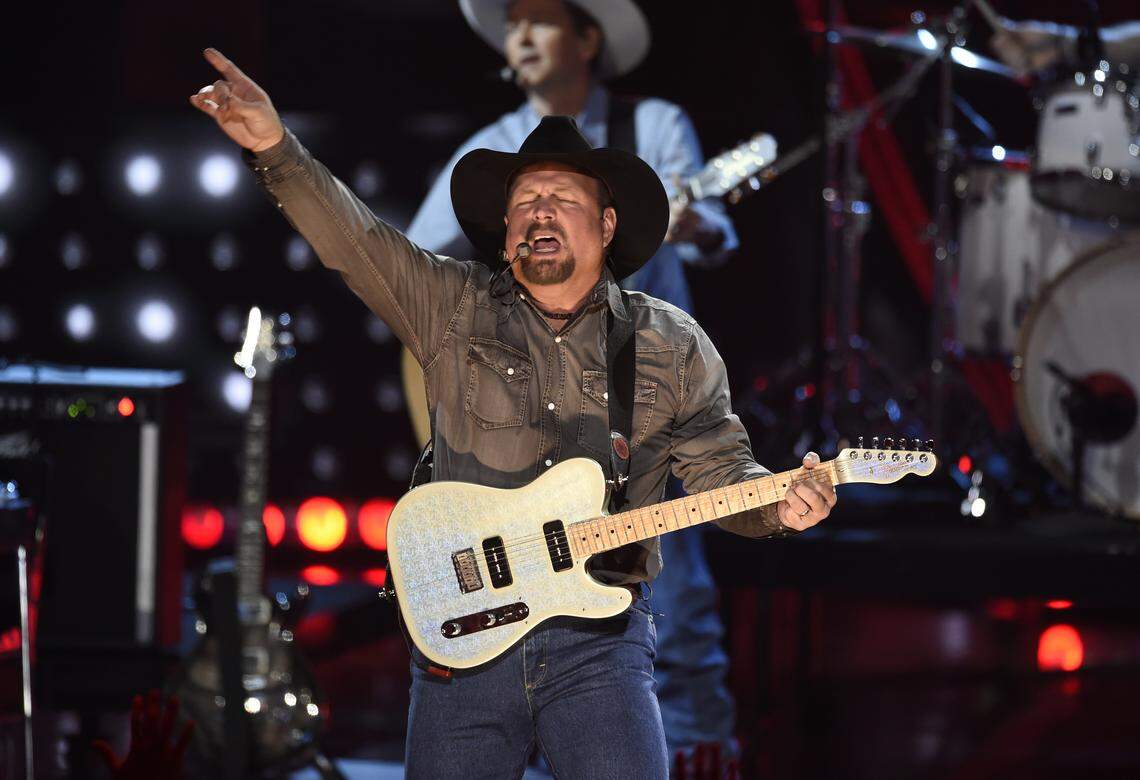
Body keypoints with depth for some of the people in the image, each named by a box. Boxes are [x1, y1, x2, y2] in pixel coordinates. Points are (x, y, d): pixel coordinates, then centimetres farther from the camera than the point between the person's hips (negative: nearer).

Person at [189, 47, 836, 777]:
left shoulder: (672, 347, 9)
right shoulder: (453, 308, 7)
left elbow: (721, 470, 10)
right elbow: (352, 238, -4)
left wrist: (778, 503, -12)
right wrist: (277, 148, -18)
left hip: (598, 636, -1)